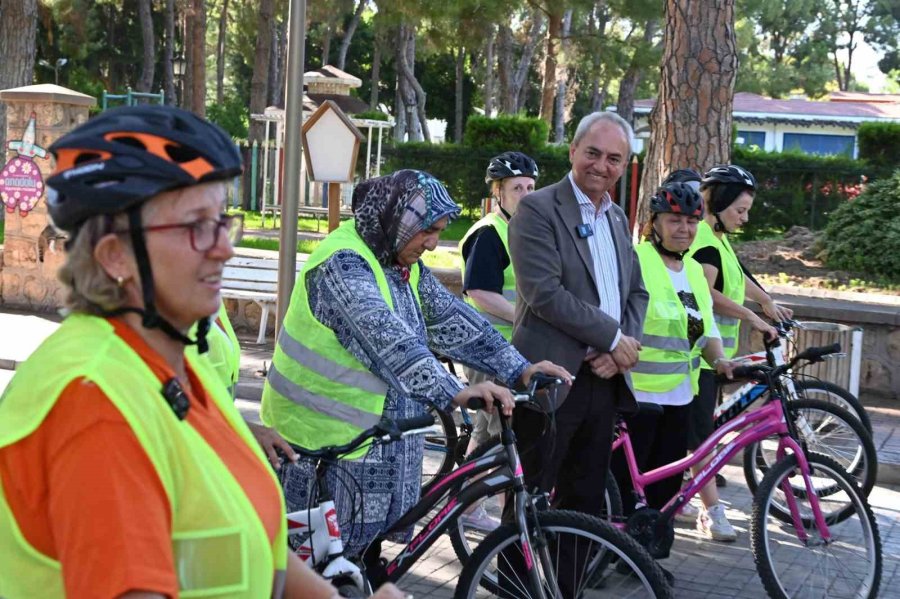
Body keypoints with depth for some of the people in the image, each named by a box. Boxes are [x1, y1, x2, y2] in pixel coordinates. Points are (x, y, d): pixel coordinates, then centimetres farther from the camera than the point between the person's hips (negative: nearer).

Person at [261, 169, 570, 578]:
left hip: (380, 440, 8)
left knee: (367, 549, 14)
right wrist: (454, 392, -44)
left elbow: (451, 319, 4)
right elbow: (388, 339, -34)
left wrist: (519, 368, -6)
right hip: (325, 442, -8)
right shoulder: (343, 263, -21)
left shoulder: (406, 265, 8)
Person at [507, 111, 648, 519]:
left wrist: (619, 352, -2)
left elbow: (636, 292, 16)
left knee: (586, 501, 14)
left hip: (604, 379, 7)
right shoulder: (538, 209, -8)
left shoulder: (618, 218, 17)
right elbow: (544, 293, -18)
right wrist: (613, 338, -13)